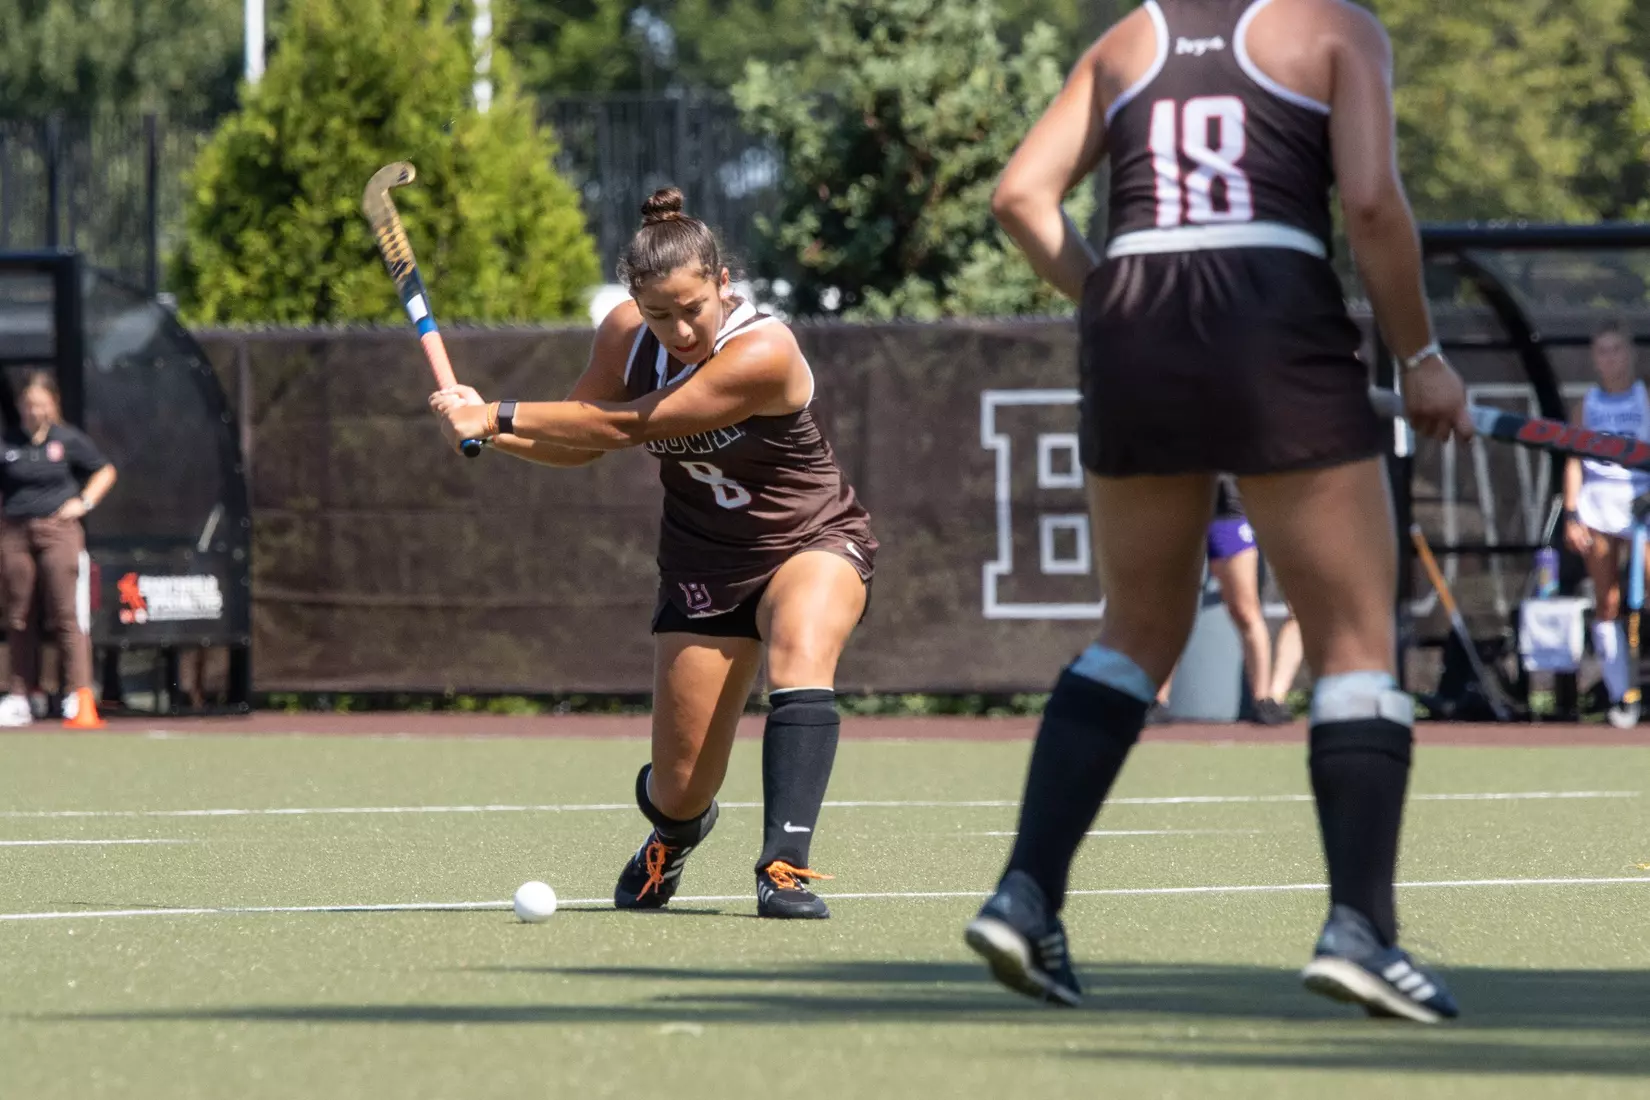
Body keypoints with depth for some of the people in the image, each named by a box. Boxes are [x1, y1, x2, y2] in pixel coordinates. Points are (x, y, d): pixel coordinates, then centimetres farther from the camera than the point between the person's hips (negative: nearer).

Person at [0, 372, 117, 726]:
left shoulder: (69, 440, 4)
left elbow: (105, 472, 15)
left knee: (65, 613, -10)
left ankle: (78, 692, -13)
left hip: (58, 531, -2)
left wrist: (84, 502, 1)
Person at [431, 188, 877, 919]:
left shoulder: (762, 354, -30)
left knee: (800, 659, -38)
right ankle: (674, 832, 40)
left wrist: (496, 415, -26)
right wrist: (483, 431, -13)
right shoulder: (625, 336, -10)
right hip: (705, 564, 4)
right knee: (681, 792, 1)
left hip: (813, 540, -4)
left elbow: (622, 427, -29)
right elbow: (577, 444, 5)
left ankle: (784, 870, -41)